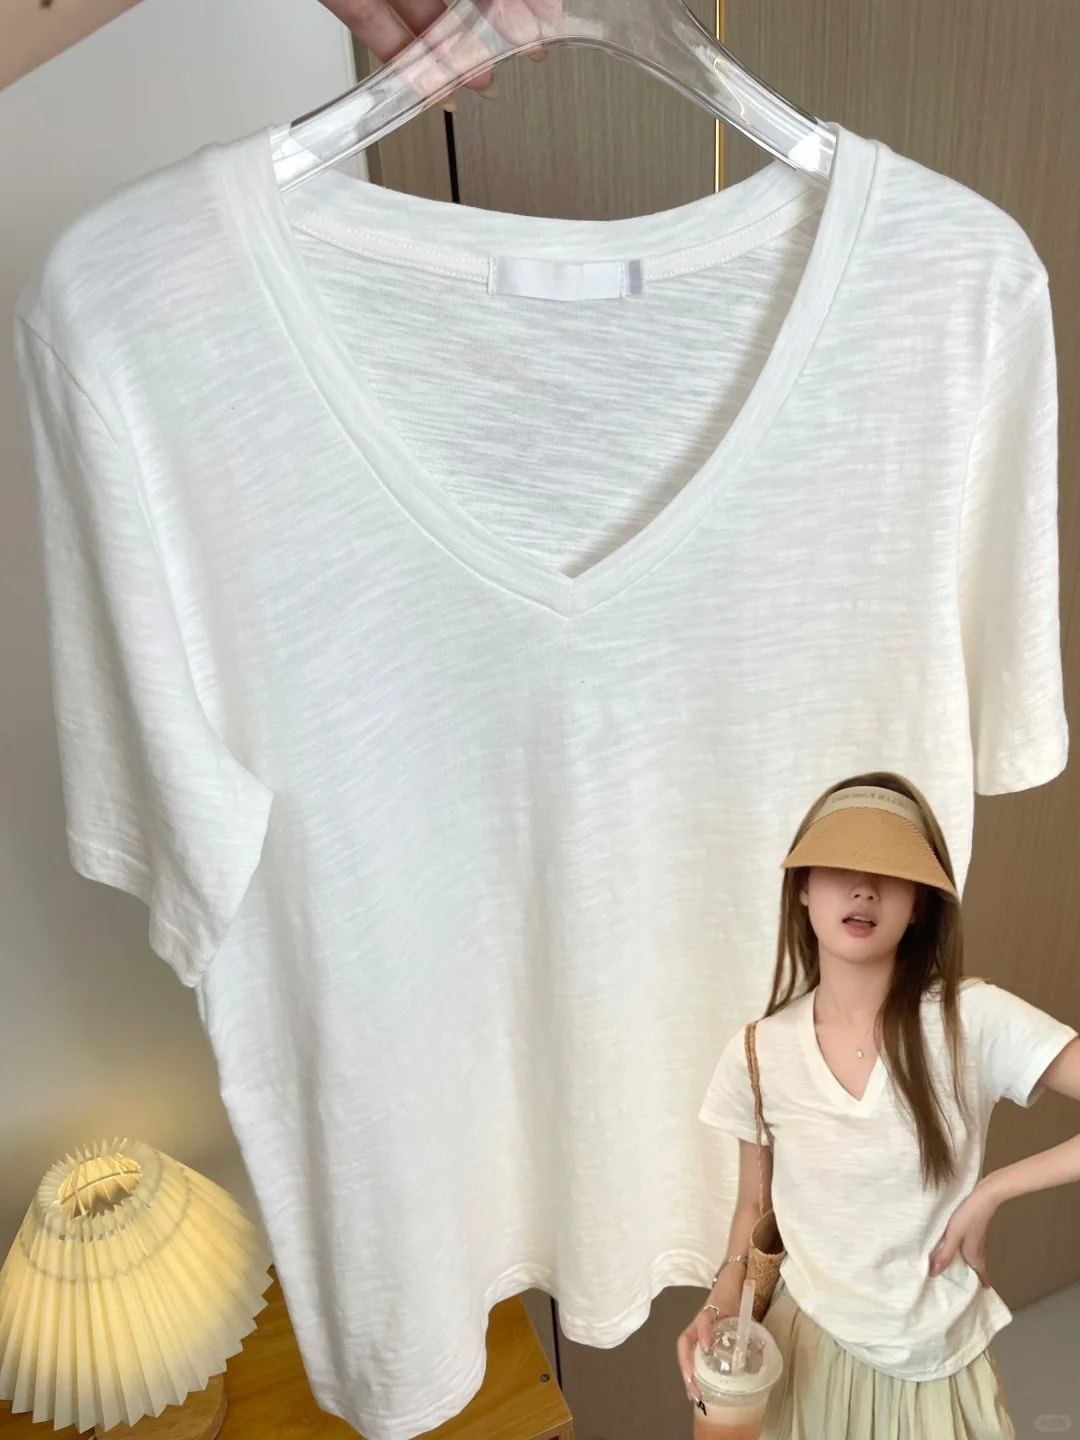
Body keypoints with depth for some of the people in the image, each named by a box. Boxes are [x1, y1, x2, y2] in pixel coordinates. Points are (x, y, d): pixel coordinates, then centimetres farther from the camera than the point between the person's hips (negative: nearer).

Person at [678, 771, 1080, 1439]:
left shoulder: (976, 1020, -20)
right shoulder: (760, 1054, -12)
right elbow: (757, 1206, 1)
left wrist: (990, 1193, -20)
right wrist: (726, 1296, -15)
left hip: (936, 1361, -1)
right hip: (806, 1350, 1)